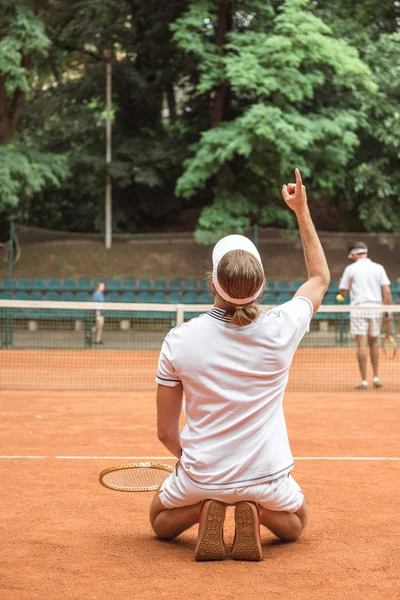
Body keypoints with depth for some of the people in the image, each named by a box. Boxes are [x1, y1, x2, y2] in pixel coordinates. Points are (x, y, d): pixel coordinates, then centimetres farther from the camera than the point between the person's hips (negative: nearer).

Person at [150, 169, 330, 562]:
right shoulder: (281, 329, -14)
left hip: (200, 474, 0)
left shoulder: (179, 340, -14)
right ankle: (259, 510, -1)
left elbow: (166, 431, -4)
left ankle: (202, 506, -3)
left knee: (160, 522, 30)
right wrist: (303, 212, 13)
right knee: (295, 524, 33)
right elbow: (320, 278, 10)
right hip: (267, 476, 1)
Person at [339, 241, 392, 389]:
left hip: (359, 309, -3)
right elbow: (387, 291, -1)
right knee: (373, 343, 16)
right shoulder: (378, 268, 6)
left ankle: (364, 380, -5)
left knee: (362, 345, -4)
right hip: (376, 310, 3)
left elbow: (343, 293, 4)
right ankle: (376, 377, 12)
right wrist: (388, 311, 2)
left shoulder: (350, 269, 0)